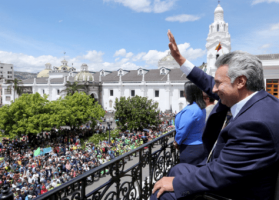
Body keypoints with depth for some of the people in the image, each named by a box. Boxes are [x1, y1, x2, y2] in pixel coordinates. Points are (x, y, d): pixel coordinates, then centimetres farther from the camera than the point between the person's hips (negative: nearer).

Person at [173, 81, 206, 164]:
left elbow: (183, 130, -21)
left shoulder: (190, 109, -24)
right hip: (200, 146, 9)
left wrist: (176, 142, -1)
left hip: (190, 149, -9)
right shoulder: (201, 107, 5)